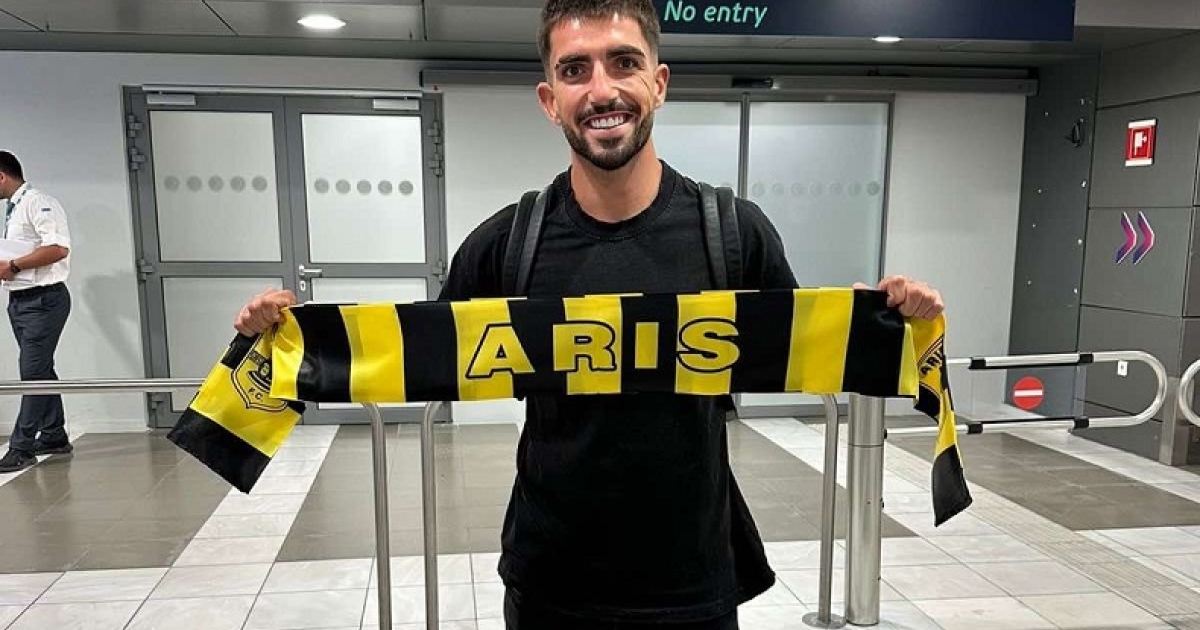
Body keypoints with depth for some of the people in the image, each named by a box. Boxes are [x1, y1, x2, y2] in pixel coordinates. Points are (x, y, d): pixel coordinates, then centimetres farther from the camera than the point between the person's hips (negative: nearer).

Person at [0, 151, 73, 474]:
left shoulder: (38, 202, -12)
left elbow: (58, 248, -23)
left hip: (43, 300, -10)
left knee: (33, 371, -8)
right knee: (39, 370, 13)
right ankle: (54, 436, 22)